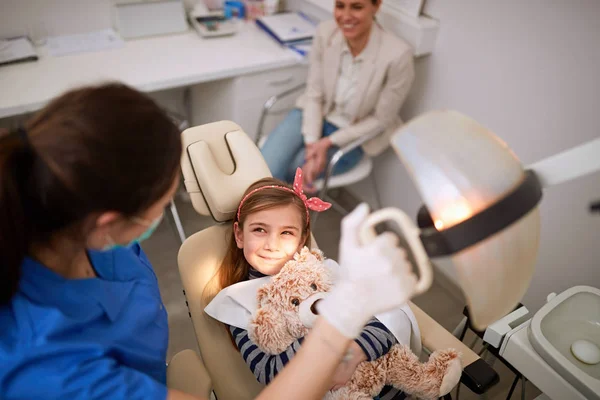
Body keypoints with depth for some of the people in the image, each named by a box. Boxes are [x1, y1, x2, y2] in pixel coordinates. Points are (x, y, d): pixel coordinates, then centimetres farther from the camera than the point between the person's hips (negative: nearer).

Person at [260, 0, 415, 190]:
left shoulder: (397, 55, -25)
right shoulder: (325, 32, -15)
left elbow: (381, 119, -14)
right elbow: (314, 94, -6)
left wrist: (328, 143, -18)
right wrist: (312, 143, -19)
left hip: (352, 135, -3)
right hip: (313, 115, 3)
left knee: (269, 174, -15)